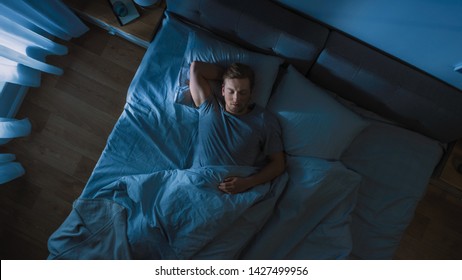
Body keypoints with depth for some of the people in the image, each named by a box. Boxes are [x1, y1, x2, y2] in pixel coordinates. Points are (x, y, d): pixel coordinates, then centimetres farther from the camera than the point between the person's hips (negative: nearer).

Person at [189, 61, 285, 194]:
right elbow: (196, 68, 10)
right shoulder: (209, 108, 9)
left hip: (238, 189, -1)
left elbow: (278, 163, 4)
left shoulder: (265, 120, 5)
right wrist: (226, 74, 16)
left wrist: (248, 182, -12)